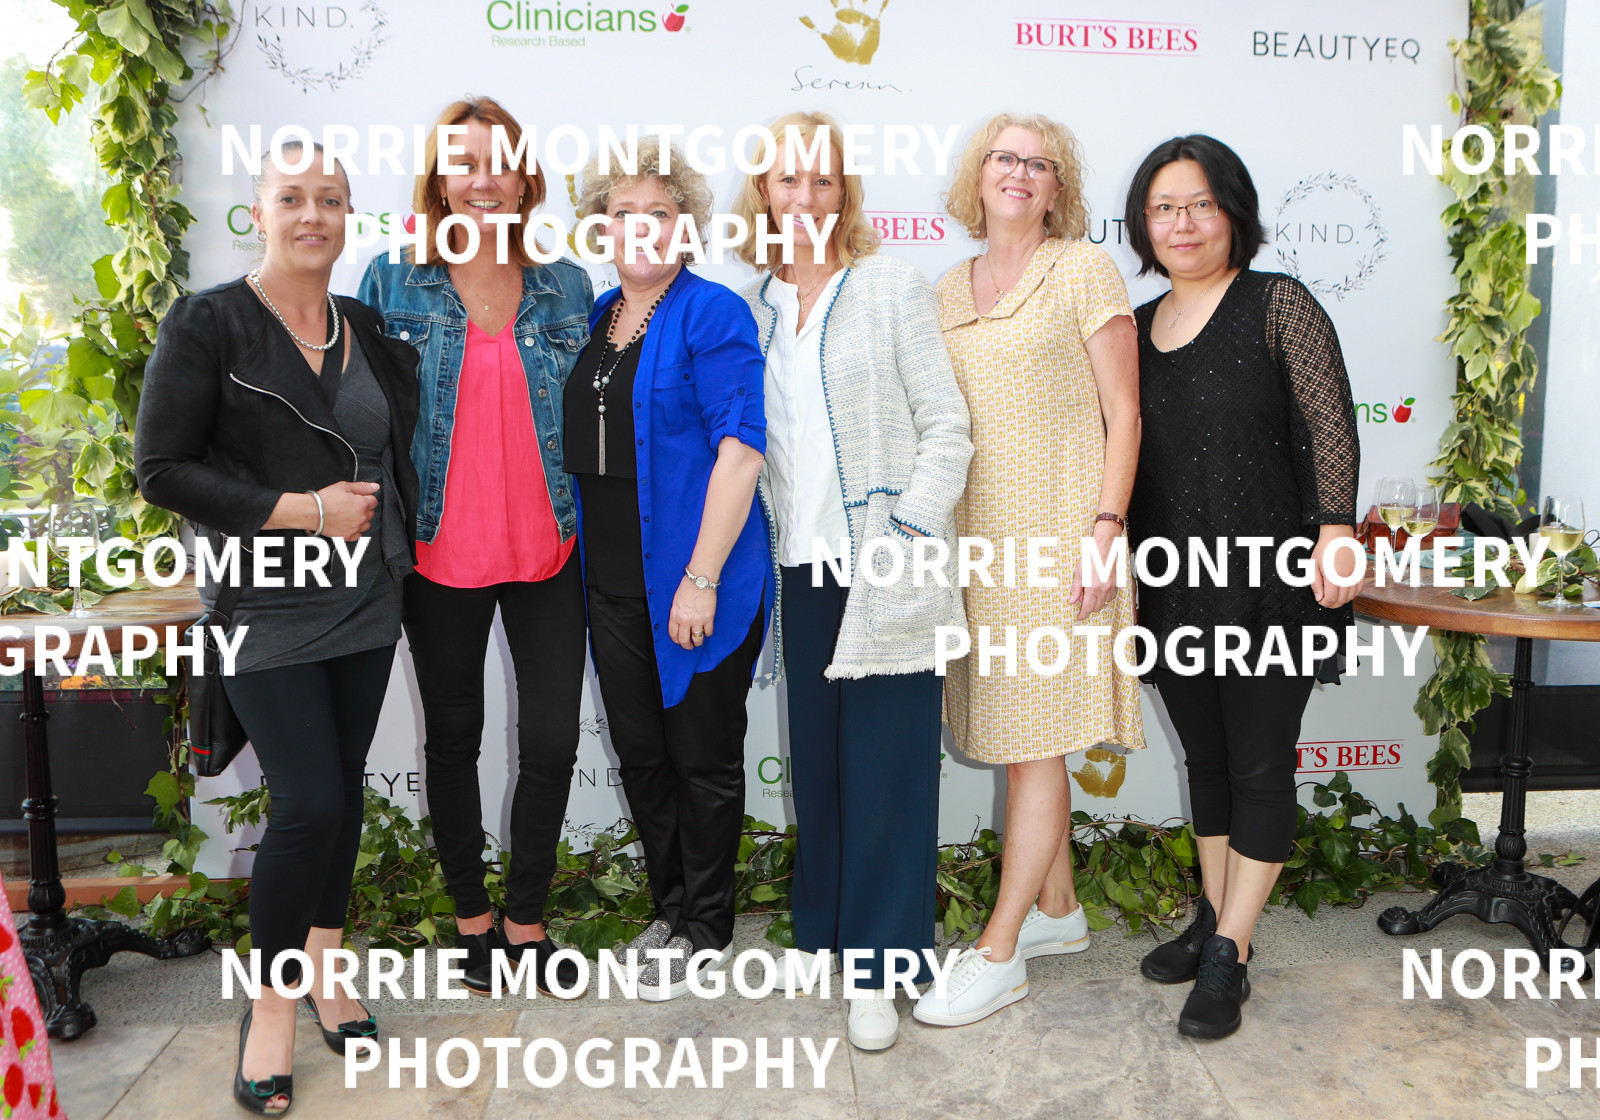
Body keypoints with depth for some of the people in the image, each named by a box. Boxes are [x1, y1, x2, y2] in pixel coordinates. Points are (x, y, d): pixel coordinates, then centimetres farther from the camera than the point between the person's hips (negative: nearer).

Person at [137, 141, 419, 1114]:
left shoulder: (368, 329, 9)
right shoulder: (209, 324, -6)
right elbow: (163, 468, -10)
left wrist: (382, 524, 5)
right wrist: (298, 509, -16)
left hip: (366, 599, 5)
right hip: (269, 609, -5)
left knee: (345, 788, 11)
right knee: (309, 802, -9)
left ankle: (326, 969, 29)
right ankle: (273, 1003, 14)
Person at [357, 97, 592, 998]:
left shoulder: (568, 288, 6)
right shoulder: (394, 281, 1)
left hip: (547, 552, 1)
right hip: (441, 557, -1)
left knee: (553, 740, 0)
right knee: (454, 738, 12)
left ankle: (528, 921, 21)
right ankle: (472, 915, 30)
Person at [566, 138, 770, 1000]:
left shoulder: (713, 314, -9)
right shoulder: (595, 319, 12)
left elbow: (740, 446, -16)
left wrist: (702, 578, -21)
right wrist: (579, 560, 16)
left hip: (692, 586, -7)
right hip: (612, 583, 7)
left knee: (703, 758, 6)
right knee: (639, 753, 15)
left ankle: (705, 930, 23)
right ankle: (669, 910, 33)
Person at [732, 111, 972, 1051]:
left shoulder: (895, 286, 0)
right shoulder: (752, 307, 12)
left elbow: (946, 426, -3)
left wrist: (907, 533, -11)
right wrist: (776, 533, 6)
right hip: (803, 567, 4)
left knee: (887, 762, -1)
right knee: (816, 756, 11)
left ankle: (882, 966, 11)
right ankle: (825, 928, 29)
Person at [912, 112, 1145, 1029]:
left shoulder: (1084, 271, -1)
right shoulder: (949, 291, 15)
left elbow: (1123, 414, -5)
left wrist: (1105, 529, -14)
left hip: (1056, 540, -6)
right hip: (976, 541, 6)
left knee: (1035, 744, -3)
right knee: (1019, 737, 12)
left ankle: (999, 953, 5)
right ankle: (1058, 910, 29)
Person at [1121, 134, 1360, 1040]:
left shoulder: (1278, 304, -4)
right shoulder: (1137, 328, 11)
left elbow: (1331, 423, -10)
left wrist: (1336, 528, -20)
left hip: (1270, 587, -5)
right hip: (1175, 588, 6)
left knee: (1259, 768, 2)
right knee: (1206, 762, 16)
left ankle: (1229, 958, 10)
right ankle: (1215, 924, 30)